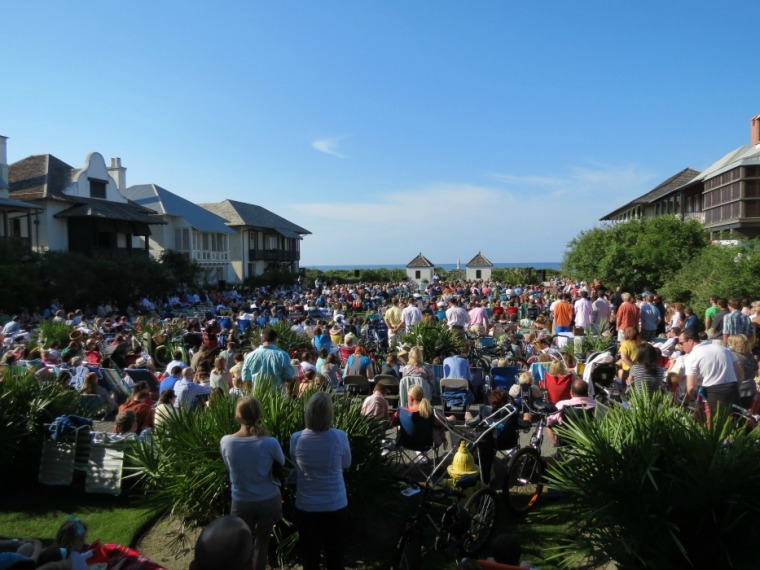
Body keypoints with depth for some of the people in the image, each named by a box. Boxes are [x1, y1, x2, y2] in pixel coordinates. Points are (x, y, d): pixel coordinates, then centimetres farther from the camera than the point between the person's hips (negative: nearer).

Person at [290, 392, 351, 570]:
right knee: (335, 554, 20)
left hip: (306, 505, 1)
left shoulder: (296, 439, -16)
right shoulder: (339, 437, -19)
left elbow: (296, 465, 3)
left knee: (309, 554, 19)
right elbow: (346, 464, -1)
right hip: (335, 505, 0)